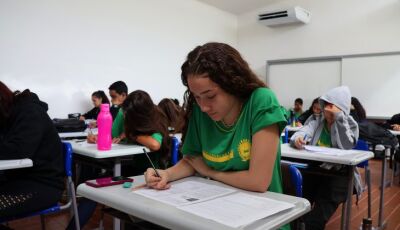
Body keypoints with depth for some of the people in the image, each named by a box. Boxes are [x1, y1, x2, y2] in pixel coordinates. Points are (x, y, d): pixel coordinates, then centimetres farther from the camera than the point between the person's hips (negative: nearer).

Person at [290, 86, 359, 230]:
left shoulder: (350, 125, 3)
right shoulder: (317, 123, 12)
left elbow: (346, 147, -15)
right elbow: (304, 131, -9)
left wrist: (339, 117, -17)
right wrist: (298, 138, -34)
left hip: (338, 174, -3)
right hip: (313, 170, 3)